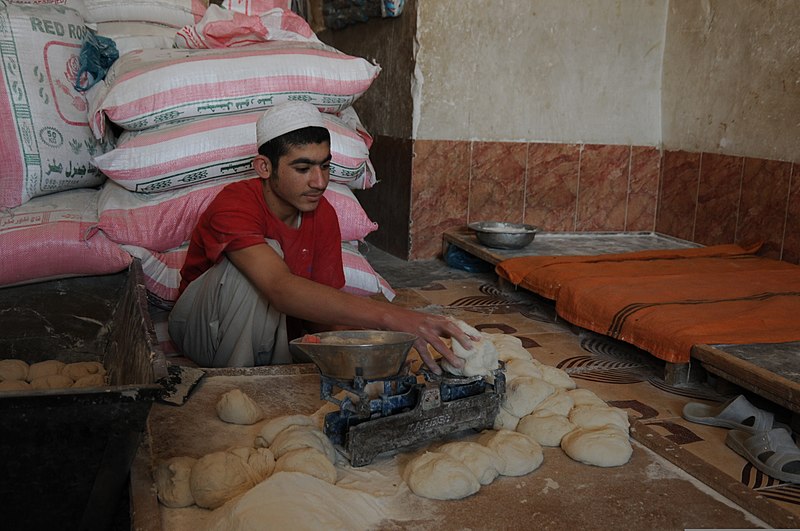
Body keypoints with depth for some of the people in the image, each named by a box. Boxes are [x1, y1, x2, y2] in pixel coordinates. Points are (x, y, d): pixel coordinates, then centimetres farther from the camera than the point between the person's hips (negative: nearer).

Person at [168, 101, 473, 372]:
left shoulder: (323, 215, -9)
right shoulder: (234, 206, -29)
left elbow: (324, 311, -11)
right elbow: (281, 289, -48)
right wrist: (391, 317, -58)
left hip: (272, 328, 5)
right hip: (204, 326, -5)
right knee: (267, 251, -34)